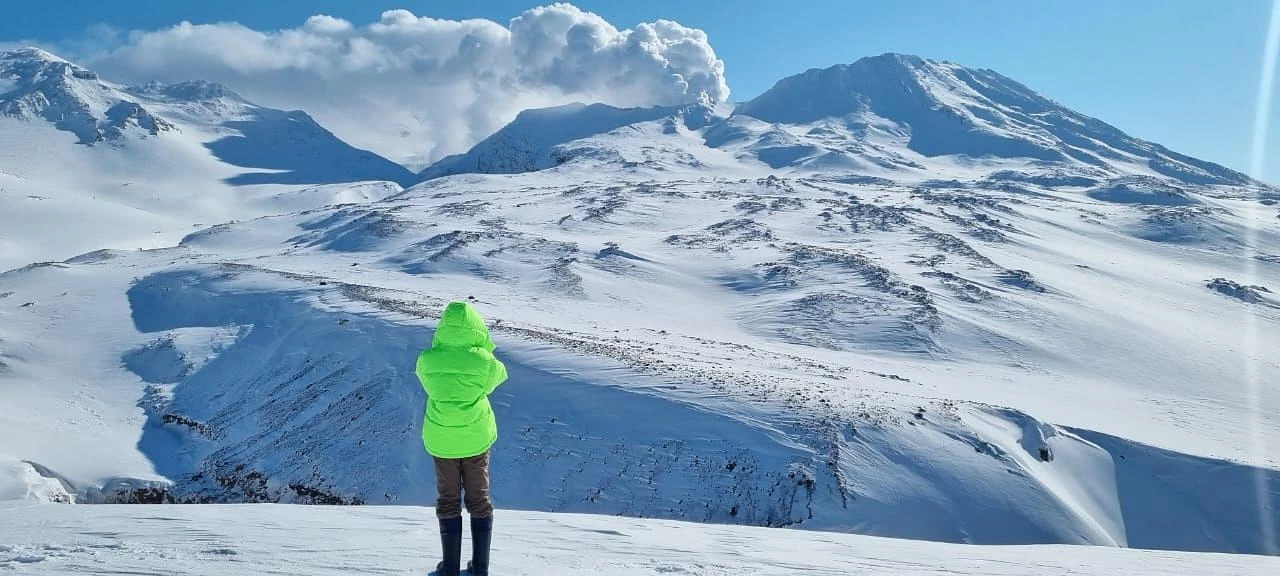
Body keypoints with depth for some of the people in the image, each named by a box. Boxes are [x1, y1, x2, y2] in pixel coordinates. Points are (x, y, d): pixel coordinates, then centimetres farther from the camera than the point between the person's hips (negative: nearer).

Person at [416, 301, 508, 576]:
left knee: (448, 501, 15)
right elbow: (498, 375, 3)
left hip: (440, 439, 1)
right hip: (476, 438, 0)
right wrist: (484, 348, 8)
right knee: (479, 500, 15)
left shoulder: (427, 360, -15)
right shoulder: (483, 361, -20)